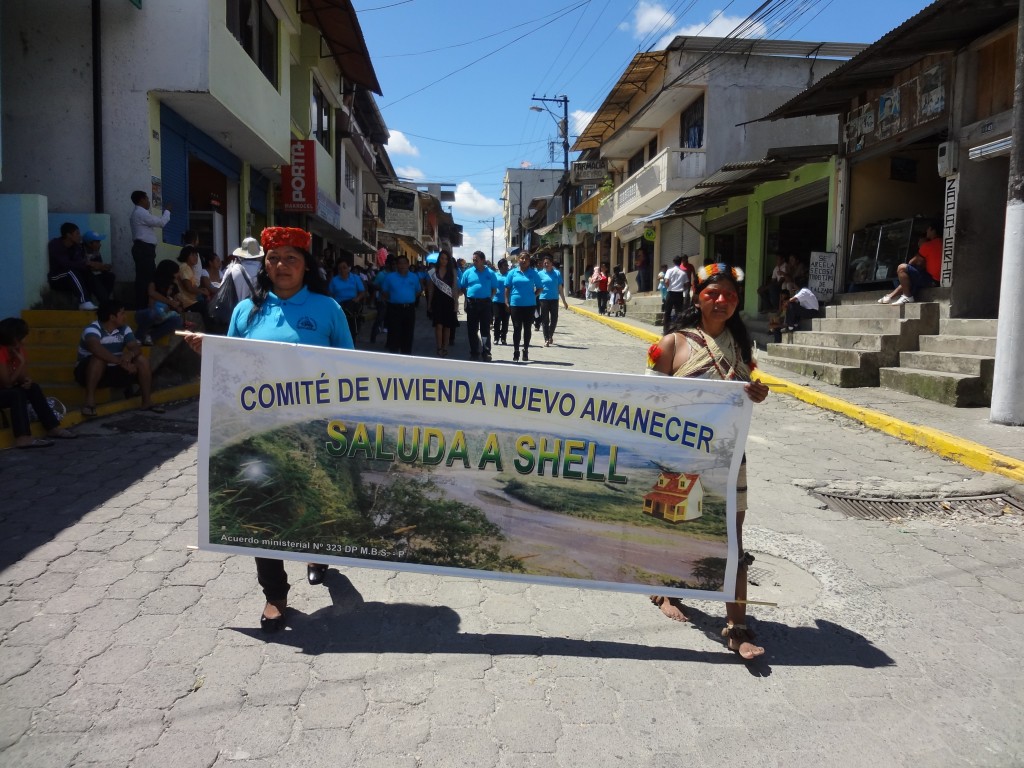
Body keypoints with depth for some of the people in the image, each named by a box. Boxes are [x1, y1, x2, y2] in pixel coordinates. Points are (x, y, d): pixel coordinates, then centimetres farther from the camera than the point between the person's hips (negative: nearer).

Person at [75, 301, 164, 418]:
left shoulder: (124, 329, 0)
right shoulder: (92, 329, -20)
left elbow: (136, 347, -10)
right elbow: (97, 349, -39)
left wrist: (130, 355, -34)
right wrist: (122, 362, -45)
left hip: (114, 371, 6)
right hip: (87, 372, -6)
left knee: (142, 360, -12)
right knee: (99, 358, -36)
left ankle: (147, 401, -9)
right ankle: (89, 400, -33)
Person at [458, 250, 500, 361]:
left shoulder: (490, 273, 2)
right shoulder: (468, 272, 4)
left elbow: (494, 289, 8)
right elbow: (462, 287, 9)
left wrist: (490, 298, -3)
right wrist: (468, 298, 0)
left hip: (485, 303, -2)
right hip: (472, 303, 2)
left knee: (485, 329, 0)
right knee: (472, 329, 7)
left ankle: (486, 353, 3)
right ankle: (474, 352, 16)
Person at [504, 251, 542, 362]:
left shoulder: (533, 273, 4)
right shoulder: (512, 273, 4)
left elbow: (539, 288, 10)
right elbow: (507, 288, 5)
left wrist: (533, 296, -4)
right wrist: (507, 302, -2)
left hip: (529, 305, 1)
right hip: (515, 304, -1)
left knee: (527, 328, 9)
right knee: (517, 329, 1)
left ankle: (526, 351, 21)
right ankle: (516, 352, 6)